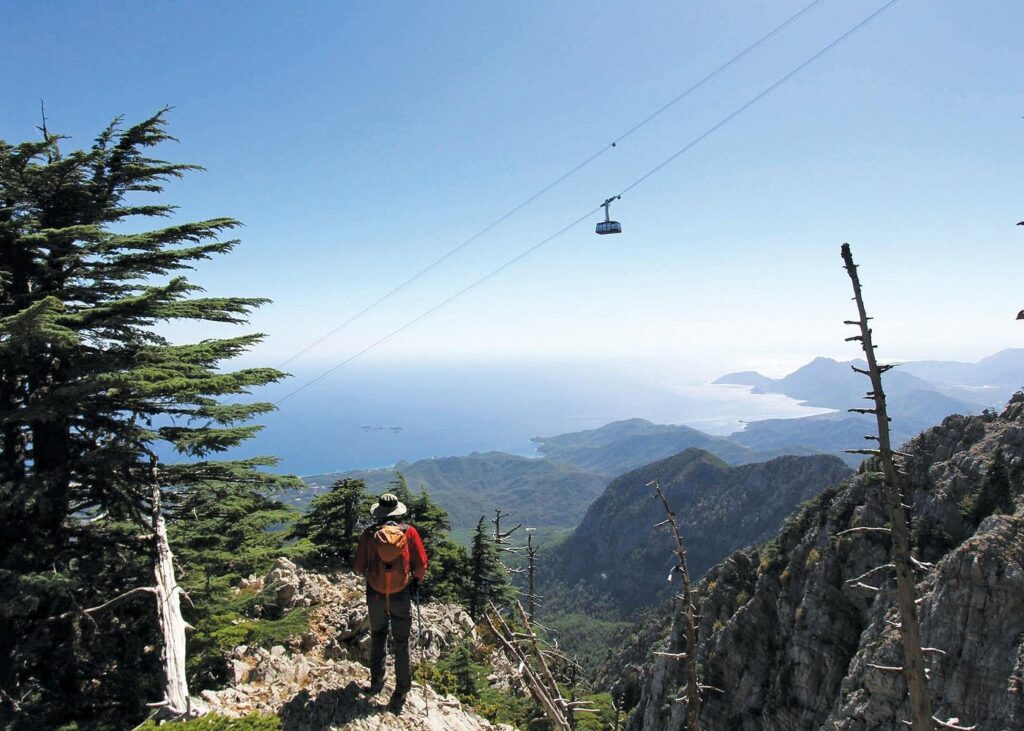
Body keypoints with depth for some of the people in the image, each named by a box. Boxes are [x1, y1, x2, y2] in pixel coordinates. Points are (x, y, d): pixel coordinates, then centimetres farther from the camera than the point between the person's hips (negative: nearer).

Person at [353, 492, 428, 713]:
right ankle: (400, 695, 13)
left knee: (378, 635, 26)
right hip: (401, 595, -1)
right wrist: (416, 582, 13)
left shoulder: (369, 533, -8)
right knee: (401, 644, 10)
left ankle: (376, 682, 32)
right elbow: (421, 566, -6)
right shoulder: (409, 532, -9)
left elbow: (358, 568, -4)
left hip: (375, 595, 1)